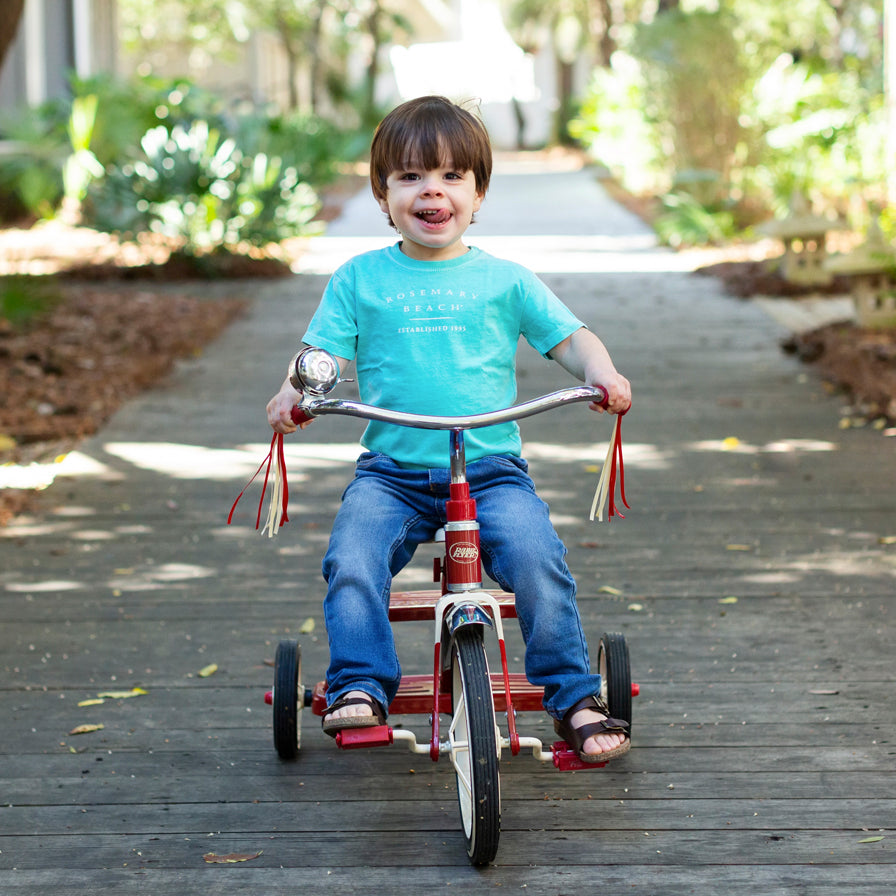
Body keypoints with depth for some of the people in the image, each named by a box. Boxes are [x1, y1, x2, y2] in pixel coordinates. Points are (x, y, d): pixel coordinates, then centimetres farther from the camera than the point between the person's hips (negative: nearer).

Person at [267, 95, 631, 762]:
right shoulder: (359, 280, 10)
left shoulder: (505, 280, 10)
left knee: (538, 561, -24)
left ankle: (574, 697, -10)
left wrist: (603, 374, -12)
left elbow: (570, 337, 9)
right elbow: (325, 353, 5)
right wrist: (296, 392, -17)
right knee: (351, 562, -27)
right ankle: (361, 689, -16)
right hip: (391, 472, 1)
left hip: (491, 469, -1)